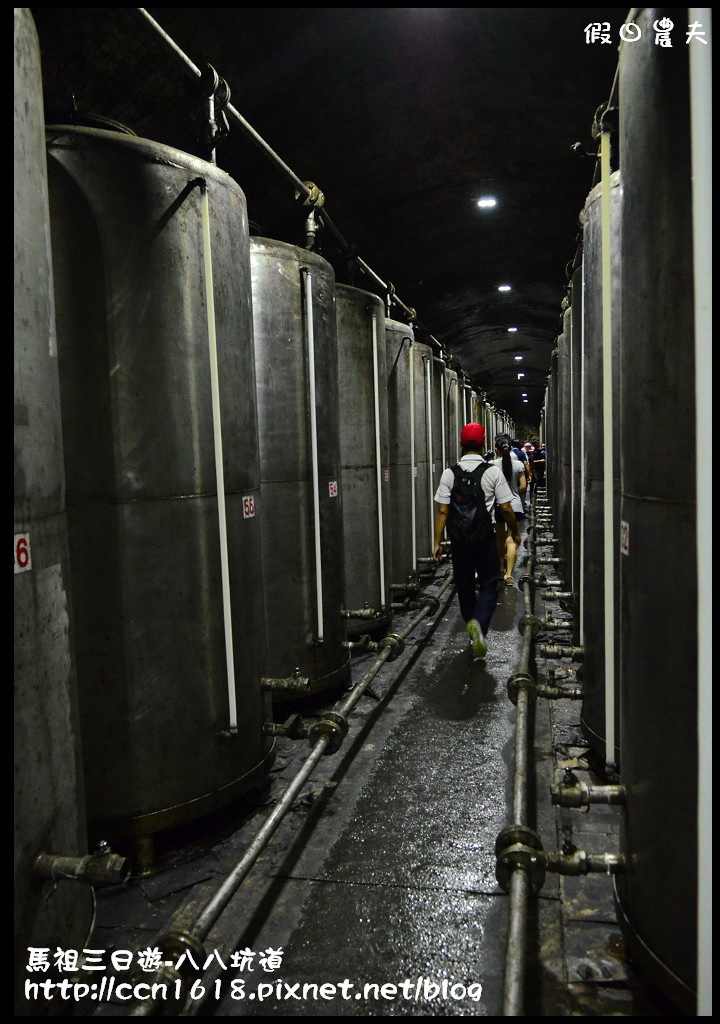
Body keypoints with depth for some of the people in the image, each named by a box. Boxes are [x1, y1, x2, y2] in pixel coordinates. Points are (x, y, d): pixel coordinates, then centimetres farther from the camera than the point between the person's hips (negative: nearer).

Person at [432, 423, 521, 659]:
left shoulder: (449, 474, -2)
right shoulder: (493, 472, -6)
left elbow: (442, 510, -5)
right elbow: (506, 508, -4)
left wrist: (437, 542, 0)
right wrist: (515, 532, 12)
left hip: (459, 539, 2)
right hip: (485, 538, -2)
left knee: (464, 587, 15)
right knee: (489, 586, 8)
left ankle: (474, 632, 29)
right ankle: (478, 623, -17)